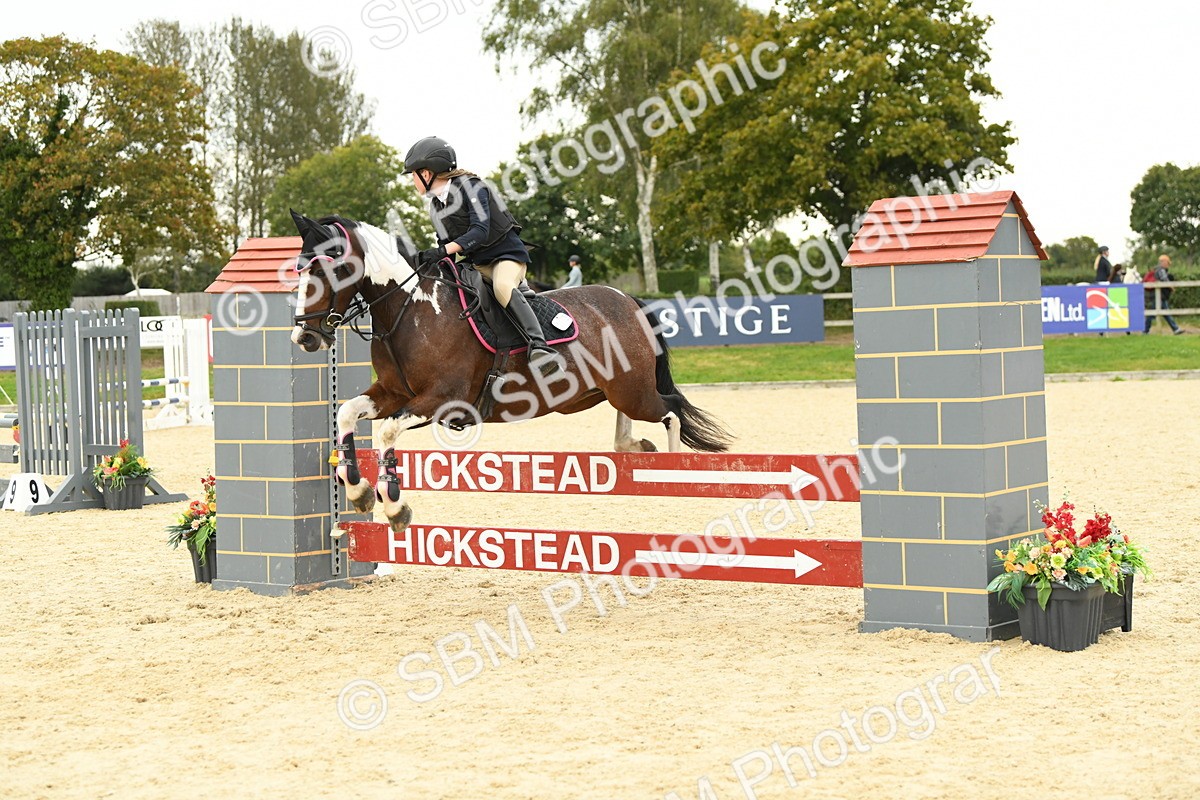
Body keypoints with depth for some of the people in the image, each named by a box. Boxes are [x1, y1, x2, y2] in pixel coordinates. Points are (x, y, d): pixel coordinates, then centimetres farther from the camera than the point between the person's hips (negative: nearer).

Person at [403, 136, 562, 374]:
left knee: (502, 287, -37)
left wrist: (445, 250, -36)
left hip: (507, 254, -9)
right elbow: (445, 243, 14)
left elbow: (480, 231, -26)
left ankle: (539, 347, -50)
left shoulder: (469, 186, -15)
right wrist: (432, 258, -7)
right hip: (477, 264, 9)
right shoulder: (435, 206, 9)